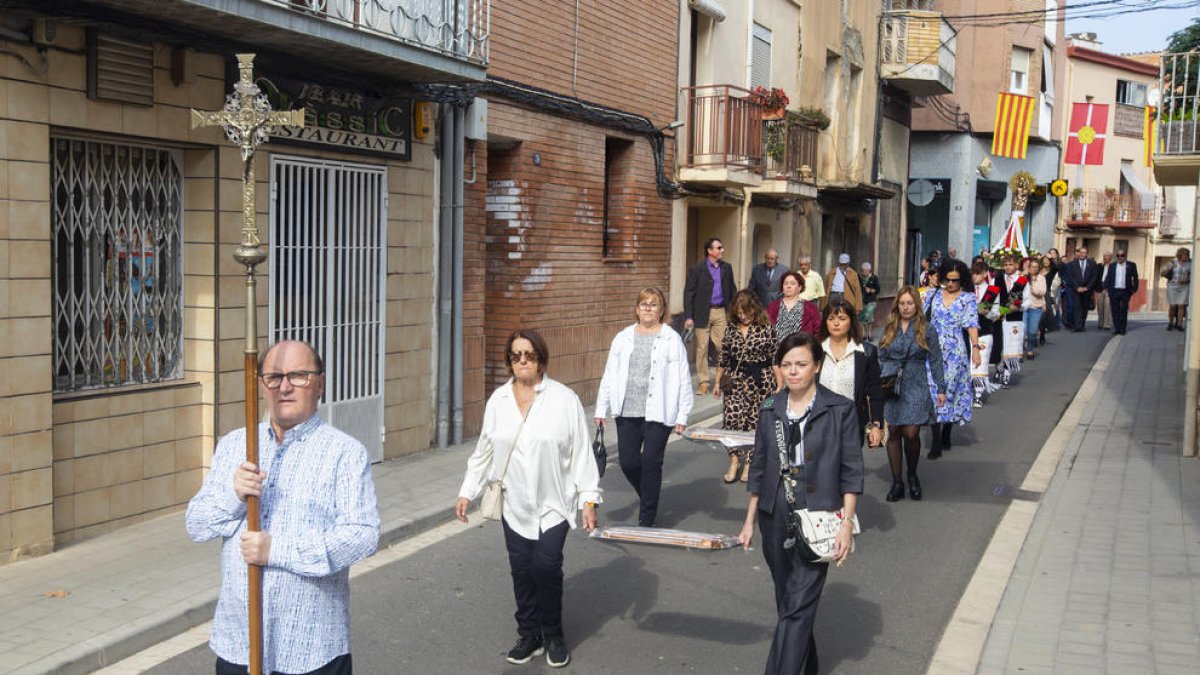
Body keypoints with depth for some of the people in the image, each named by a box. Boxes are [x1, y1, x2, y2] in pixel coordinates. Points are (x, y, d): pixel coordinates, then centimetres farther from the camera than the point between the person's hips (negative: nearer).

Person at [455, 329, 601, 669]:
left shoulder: (564, 399, -8)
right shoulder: (498, 401, 3)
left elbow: (581, 453, -6)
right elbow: (483, 452, 11)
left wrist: (589, 499, -8)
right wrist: (467, 492, 8)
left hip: (553, 503, -3)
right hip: (514, 504, 4)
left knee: (546, 566, -12)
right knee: (521, 570, 8)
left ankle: (553, 634, 11)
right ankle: (529, 634, 27)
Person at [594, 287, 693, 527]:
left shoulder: (672, 340, -1)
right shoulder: (623, 338, 10)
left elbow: (684, 381, -2)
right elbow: (609, 376, 12)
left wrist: (682, 416, -5)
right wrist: (601, 409, 9)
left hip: (658, 413, -3)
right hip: (627, 412, 4)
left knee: (651, 462, -2)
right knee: (628, 462, 3)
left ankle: (647, 518, 10)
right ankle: (649, 497, 33)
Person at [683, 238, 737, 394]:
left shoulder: (727, 268, 9)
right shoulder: (696, 269, -4)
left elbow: (732, 291, 14)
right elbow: (688, 293, -6)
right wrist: (688, 317, -12)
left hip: (721, 312, 3)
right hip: (703, 313, -3)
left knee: (723, 347, 1)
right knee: (702, 348, 2)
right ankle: (704, 382, 9)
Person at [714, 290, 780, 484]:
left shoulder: (766, 329, -5)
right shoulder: (731, 331, 6)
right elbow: (723, 359, 14)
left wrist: (779, 385, -5)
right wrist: (718, 382, 13)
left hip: (761, 382, -3)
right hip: (735, 381, 3)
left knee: (755, 421, 3)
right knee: (731, 417, -10)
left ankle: (749, 463, 16)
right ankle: (734, 461, 2)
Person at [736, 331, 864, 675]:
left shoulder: (840, 410, -5)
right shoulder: (770, 409, 6)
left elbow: (851, 471, -4)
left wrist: (847, 523, -11)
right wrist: (750, 521, 12)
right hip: (776, 521, 5)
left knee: (797, 607, -8)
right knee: (787, 604, 16)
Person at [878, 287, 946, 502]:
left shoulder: (927, 329, 4)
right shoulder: (889, 329, 10)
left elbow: (935, 360, 6)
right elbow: (881, 359, 13)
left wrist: (941, 388, 4)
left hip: (916, 387, -2)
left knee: (911, 433, -9)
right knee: (893, 434, 3)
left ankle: (912, 476, 17)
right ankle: (897, 482, 13)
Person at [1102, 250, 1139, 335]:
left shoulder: (1131, 265, 5)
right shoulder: (1112, 266, 12)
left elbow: (1135, 278, 5)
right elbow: (1107, 277, 10)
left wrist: (1134, 289, -3)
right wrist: (1106, 288, -1)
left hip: (1125, 291, -2)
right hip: (1114, 291, 2)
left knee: (1124, 310, -3)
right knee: (1115, 310, 1)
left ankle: (1122, 329, 3)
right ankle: (1116, 328, 7)